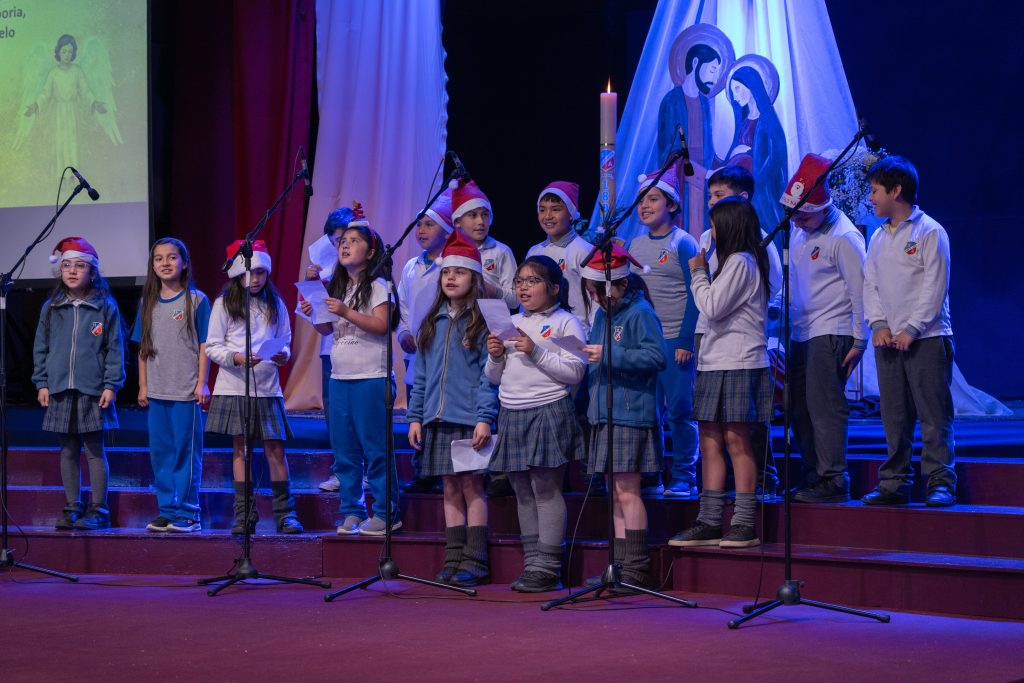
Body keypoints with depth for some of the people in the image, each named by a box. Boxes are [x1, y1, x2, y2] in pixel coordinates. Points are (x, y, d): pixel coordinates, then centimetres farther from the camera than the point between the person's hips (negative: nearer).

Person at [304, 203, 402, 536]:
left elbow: (381, 325, -17)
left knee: (375, 447, -4)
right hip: (339, 376, 7)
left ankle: (386, 513, 2)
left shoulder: (377, 286, -5)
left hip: (370, 377, -7)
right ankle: (351, 511, 17)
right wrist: (314, 314, -2)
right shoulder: (336, 287, 16)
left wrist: (347, 312, -22)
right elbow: (326, 329, 17)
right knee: (344, 449, 9)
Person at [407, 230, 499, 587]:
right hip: (438, 419, 5)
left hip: (469, 419, -5)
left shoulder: (482, 322, -3)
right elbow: (420, 374, 16)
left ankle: (475, 561, 0)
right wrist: (415, 416, 9)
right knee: (450, 489, 9)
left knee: (471, 486, -3)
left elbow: (489, 374, -8)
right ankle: (453, 559, 12)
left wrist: (485, 417, -15)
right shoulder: (432, 323, 14)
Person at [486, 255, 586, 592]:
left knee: (546, 489, -8)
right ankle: (532, 563, 13)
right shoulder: (512, 323, 17)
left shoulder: (565, 322, -2)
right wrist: (495, 356, -2)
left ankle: (547, 568, -6)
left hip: (548, 411, -7)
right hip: (512, 415, 7)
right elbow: (495, 377, 18)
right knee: (523, 492, 8)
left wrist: (536, 352, -17)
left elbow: (575, 372, -13)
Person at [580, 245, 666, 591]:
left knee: (626, 491, -9)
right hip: (604, 413, 8)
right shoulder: (602, 315, 16)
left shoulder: (640, 312, -9)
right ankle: (621, 567, 13)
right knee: (616, 494, 9)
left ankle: (636, 569, -5)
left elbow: (656, 356, -19)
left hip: (632, 415, -8)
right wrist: (586, 357, 4)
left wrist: (610, 355, -21)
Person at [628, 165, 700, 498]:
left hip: (676, 340, -6)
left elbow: (695, 295, -9)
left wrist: (686, 340, -14)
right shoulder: (635, 245, 12)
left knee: (680, 410, -3)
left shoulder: (682, 243, -6)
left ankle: (684, 478, 4)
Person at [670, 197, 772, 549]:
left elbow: (712, 307, -14)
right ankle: (709, 522, 6)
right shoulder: (736, 262, 22)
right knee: (710, 440, 6)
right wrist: (703, 275, 15)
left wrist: (698, 273, -3)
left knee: (736, 439, -9)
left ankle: (744, 524, -6)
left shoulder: (740, 262, -10)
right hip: (716, 362, 10)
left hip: (738, 363, -10)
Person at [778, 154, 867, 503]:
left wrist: (859, 340, -10)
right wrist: (787, 327, 16)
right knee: (798, 408, 9)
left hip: (831, 333, -8)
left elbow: (860, 291, -10)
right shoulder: (800, 232, 13)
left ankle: (833, 481, -7)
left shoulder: (843, 237, -12)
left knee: (824, 405, -11)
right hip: (801, 332, 9)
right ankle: (814, 476, 17)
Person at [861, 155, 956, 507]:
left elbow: (935, 287, -9)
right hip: (888, 341, 6)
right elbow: (870, 285, 13)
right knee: (894, 417, 8)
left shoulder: (929, 232, -4)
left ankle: (941, 483, -3)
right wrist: (878, 325, -2)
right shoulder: (878, 238, 16)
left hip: (927, 339, -6)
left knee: (934, 415, -6)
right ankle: (894, 483, 13)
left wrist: (911, 329, -14)